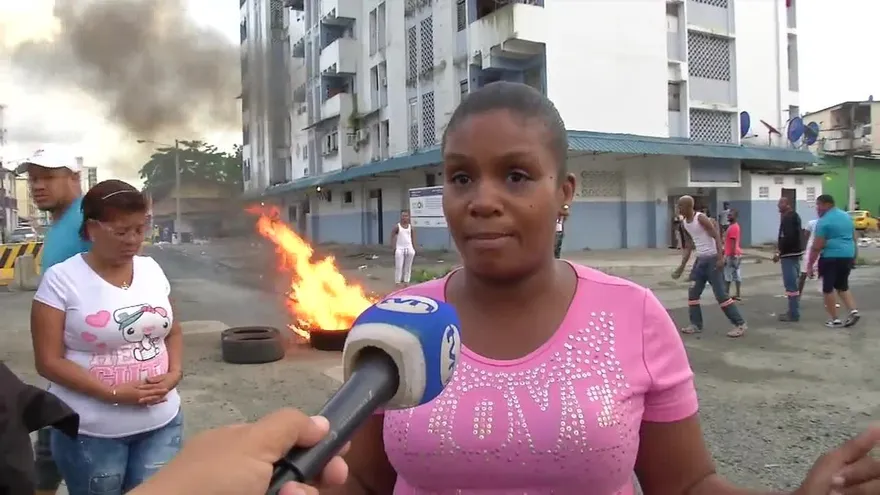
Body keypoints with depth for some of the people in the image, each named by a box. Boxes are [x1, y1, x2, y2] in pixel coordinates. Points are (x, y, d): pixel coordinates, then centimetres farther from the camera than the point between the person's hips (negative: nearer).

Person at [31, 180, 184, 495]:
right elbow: (49, 361, -10)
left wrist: (174, 373, -7)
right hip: (91, 433, -3)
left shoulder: (152, 270, 4)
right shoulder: (61, 279, -10)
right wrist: (114, 393, -19)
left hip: (162, 423, 4)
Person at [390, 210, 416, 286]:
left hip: (409, 248, 3)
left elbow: (413, 238, 9)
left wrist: (414, 248, 3)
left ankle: (406, 280, 14)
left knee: (408, 266, 7)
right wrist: (394, 248, -9)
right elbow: (392, 237, -2)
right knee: (399, 266, -4)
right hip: (400, 248, -3)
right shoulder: (397, 226, -4)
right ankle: (398, 281, 2)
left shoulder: (410, 226, 5)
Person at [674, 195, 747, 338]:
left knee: (721, 294, -8)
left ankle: (740, 325, -1)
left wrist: (720, 258, -26)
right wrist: (682, 266, 15)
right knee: (693, 292, 6)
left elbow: (716, 236, -17)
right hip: (700, 259, 8)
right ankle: (696, 324, 16)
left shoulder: (701, 218, -15)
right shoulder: (684, 223, 9)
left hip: (712, 259, -8)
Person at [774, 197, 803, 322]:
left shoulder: (788, 217, -16)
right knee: (793, 284, 16)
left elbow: (788, 237, -25)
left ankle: (794, 314, -6)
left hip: (789, 255, -11)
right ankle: (793, 311, 23)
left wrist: (779, 252, -20)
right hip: (795, 253, 11)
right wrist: (780, 244, 19)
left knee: (790, 285, -8)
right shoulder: (794, 216, 16)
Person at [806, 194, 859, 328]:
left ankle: (834, 320, 7)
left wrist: (810, 265, -10)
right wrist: (853, 256, 29)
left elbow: (817, 246, -15)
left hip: (831, 257, -7)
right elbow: (854, 238, 19)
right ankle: (853, 311, 6)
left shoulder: (824, 221, -12)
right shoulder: (847, 216, 12)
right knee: (843, 286, 21)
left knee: (828, 289, 4)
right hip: (847, 256, 8)